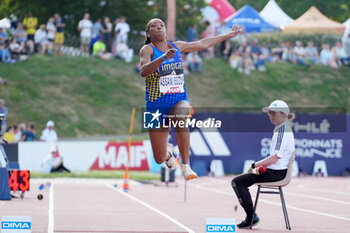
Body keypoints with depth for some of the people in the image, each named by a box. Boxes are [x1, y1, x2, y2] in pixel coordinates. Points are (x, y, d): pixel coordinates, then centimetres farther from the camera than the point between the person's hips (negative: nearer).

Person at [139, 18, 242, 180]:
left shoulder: (176, 47, 10)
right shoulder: (147, 49, -5)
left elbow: (202, 44, 22)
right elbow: (143, 71, -24)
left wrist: (229, 35, 28)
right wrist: (163, 58, -38)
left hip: (179, 101, 2)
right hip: (157, 105, -2)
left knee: (180, 119, -38)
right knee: (160, 159, -1)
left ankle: (186, 166, -32)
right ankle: (168, 151, 39)